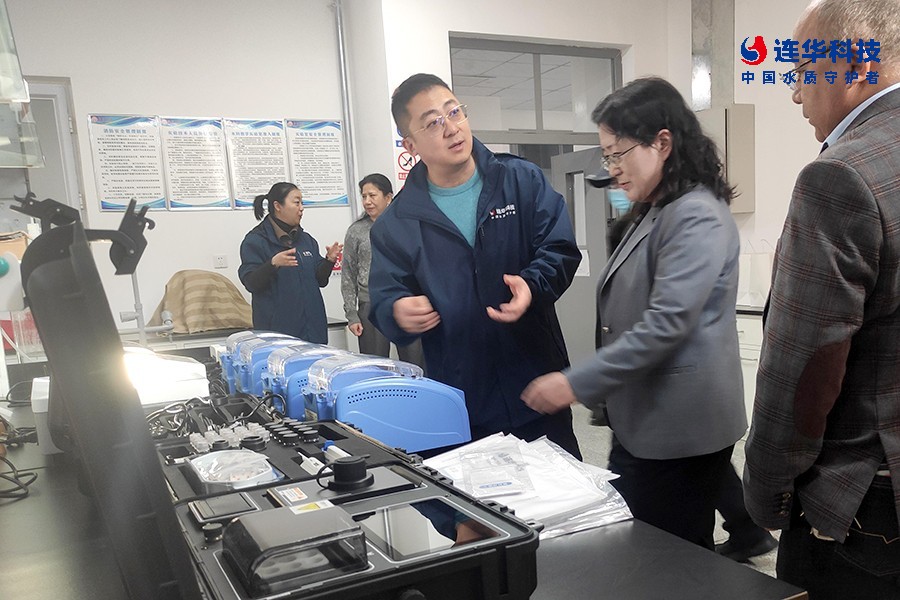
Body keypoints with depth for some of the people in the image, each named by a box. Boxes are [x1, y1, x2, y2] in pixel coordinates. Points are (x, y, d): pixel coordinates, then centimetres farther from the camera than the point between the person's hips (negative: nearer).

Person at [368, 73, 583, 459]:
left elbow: (560, 248, -4)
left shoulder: (523, 181, 0)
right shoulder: (396, 224, 2)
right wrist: (398, 312, -23)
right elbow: (383, 300, 1)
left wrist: (533, 285, -25)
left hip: (537, 385, 0)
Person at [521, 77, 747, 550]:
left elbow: (665, 325, -24)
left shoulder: (697, 217, -16)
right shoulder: (656, 213, 14)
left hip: (681, 432, -9)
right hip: (642, 423, 9)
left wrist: (577, 385, -22)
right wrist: (602, 395, 19)